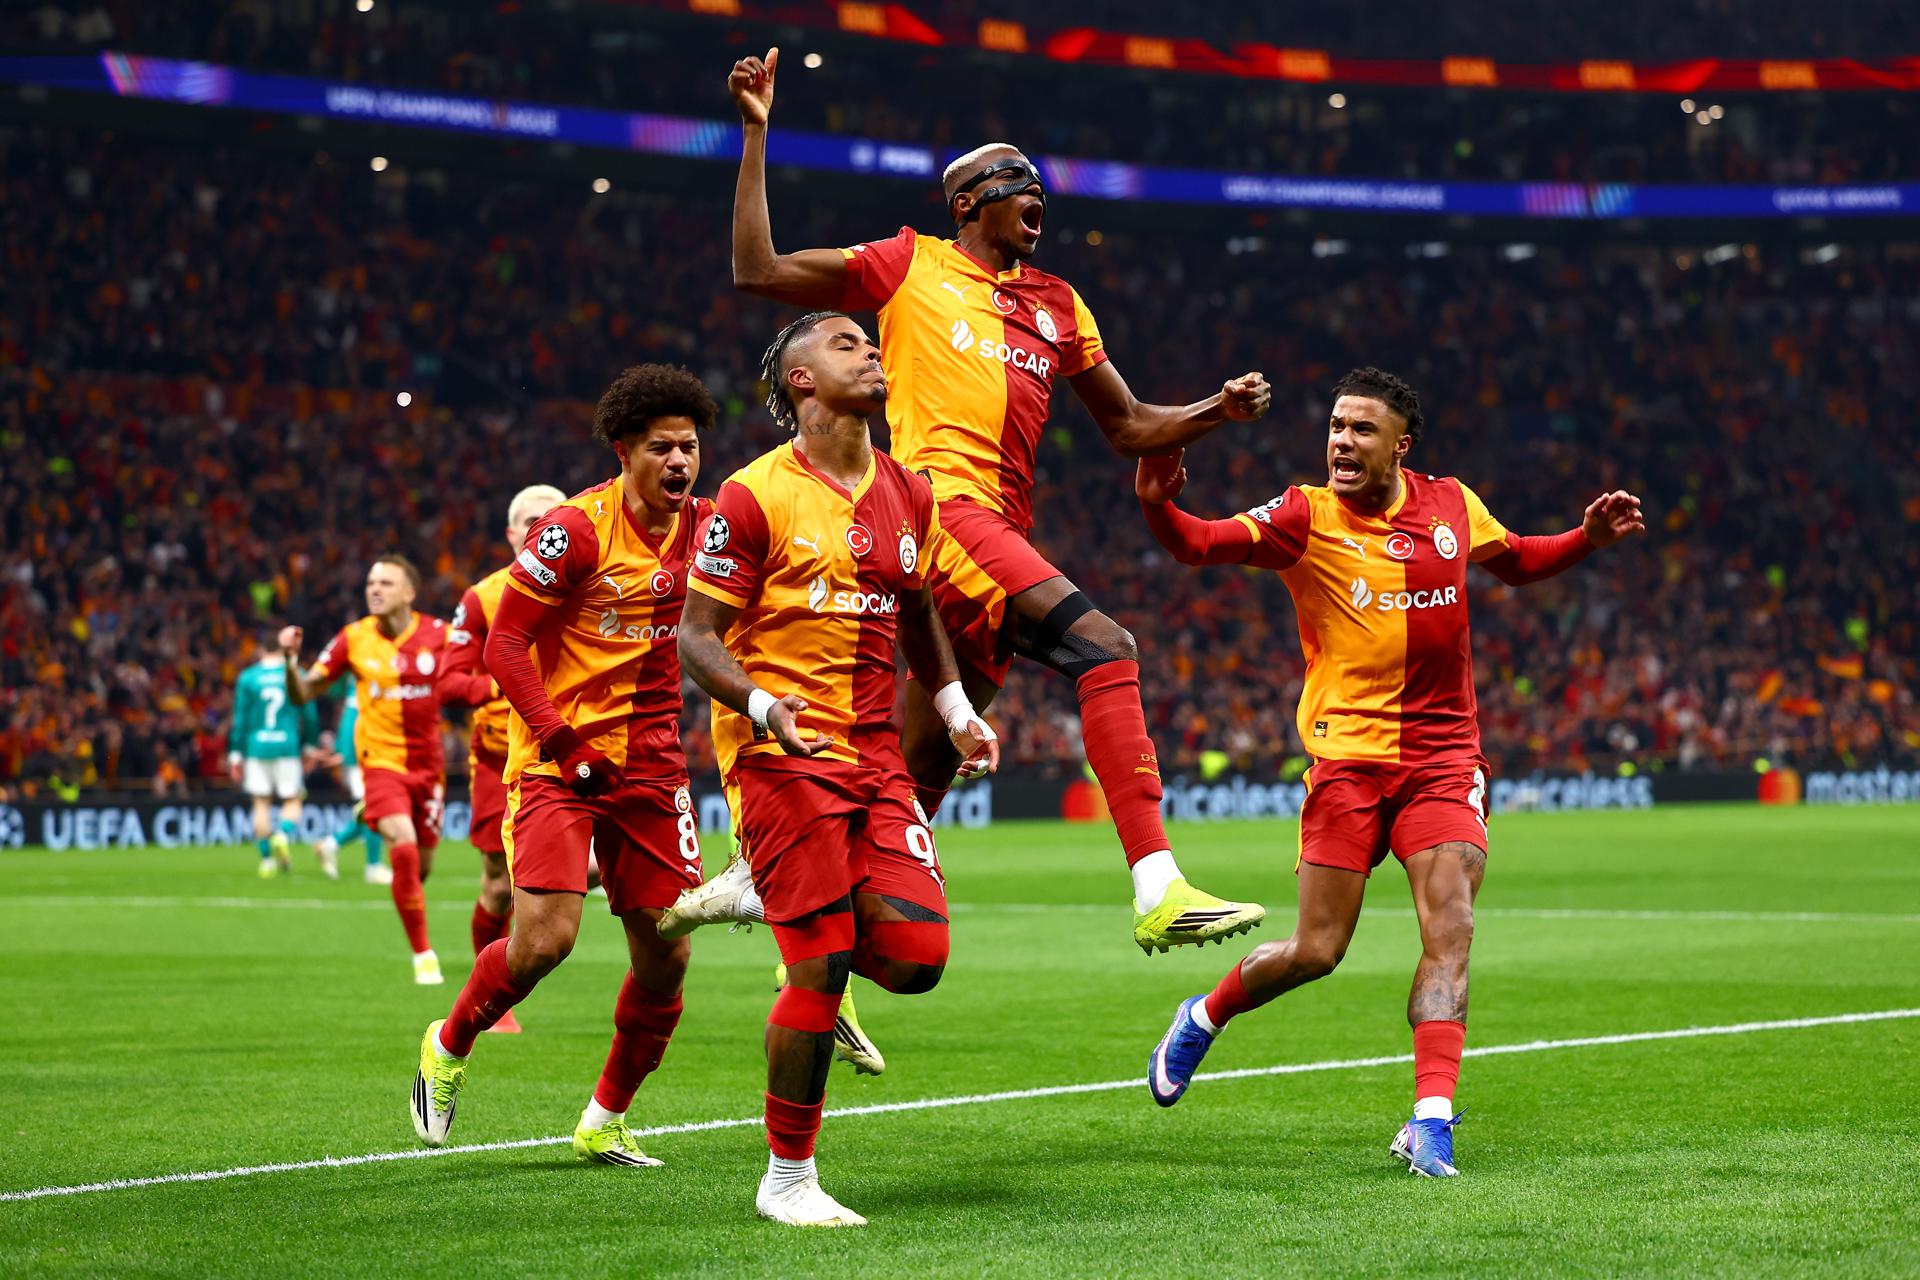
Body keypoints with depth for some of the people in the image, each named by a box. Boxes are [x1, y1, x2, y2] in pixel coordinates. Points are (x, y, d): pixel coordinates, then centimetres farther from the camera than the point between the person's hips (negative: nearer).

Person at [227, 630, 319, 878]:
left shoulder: (247, 678, 2)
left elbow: (240, 719, 3)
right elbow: (309, 716, 6)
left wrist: (235, 754, 9)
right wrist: (309, 746, 19)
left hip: (257, 747, 1)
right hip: (288, 746, -1)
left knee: (261, 803, 8)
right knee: (292, 801, 5)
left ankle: (267, 858, 6)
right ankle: (284, 834, -24)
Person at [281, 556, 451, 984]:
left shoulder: (439, 635, -5)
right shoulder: (353, 639, -5)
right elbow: (302, 695, -1)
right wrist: (291, 661, -20)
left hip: (428, 764, 2)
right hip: (381, 759, -2)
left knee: (421, 866, 10)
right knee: (403, 848, -23)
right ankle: (423, 956, -12)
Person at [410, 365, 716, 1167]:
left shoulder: (703, 528, 3)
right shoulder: (575, 529, -13)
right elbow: (505, 646, -11)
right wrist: (561, 741, -19)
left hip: (649, 762, 5)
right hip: (557, 758, -5)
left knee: (665, 956, 1)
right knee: (545, 939, -17)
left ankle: (603, 1122, 19)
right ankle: (449, 1046, 13)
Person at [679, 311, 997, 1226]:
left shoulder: (907, 496, 13)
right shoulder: (754, 496, -7)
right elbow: (697, 636, -7)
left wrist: (957, 710, 18)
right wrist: (761, 703, -24)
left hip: (875, 754, 6)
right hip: (781, 755, -6)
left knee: (915, 956, -9)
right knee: (819, 967, -9)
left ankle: (822, 952, 27)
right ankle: (786, 1179, 6)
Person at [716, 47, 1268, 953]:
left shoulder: (1055, 304, 25)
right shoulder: (912, 265, 11)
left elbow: (1130, 428, 27)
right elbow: (758, 272, 8)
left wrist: (1217, 411, 9)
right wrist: (755, 136, 4)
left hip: (1002, 530, 6)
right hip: (939, 498, -6)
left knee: (922, 772, 7)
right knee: (1104, 648, -25)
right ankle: (1157, 889, -34)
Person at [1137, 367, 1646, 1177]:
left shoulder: (1450, 505, 7)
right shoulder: (1307, 516, -5)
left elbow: (1515, 562, 26)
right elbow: (1202, 544, -18)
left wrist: (1588, 538, 10)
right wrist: (1156, 504, -39)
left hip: (1443, 758, 2)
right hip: (1349, 755, -2)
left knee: (1450, 929, -15)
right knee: (1314, 952, 1)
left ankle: (1430, 1121, -18)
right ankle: (1204, 1018, 31)